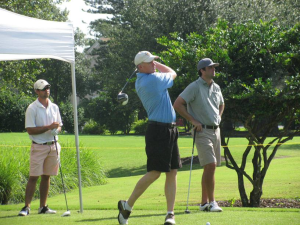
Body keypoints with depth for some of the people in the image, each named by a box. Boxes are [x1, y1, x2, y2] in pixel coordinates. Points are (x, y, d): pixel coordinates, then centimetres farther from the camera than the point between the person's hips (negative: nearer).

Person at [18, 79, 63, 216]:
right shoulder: (32, 109, -7)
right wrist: (48, 127, -19)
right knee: (33, 177, -8)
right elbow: (30, 130, -12)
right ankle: (26, 207, -8)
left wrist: (57, 129, -6)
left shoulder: (54, 107, 11)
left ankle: (43, 207, 13)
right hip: (38, 147, -5)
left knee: (46, 176, 8)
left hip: (53, 146, 5)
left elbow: (59, 126, 18)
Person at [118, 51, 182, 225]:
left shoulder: (140, 82, 12)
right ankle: (127, 205, 5)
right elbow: (173, 73, 5)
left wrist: (154, 64, 15)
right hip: (159, 130, -9)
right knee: (155, 172, -7)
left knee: (172, 172, 5)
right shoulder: (154, 79, -15)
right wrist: (157, 66, 14)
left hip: (169, 129, 9)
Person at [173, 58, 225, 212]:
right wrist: (193, 120, -13)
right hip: (202, 131, -7)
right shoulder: (194, 87, -9)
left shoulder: (216, 88, 14)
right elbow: (177, 104, -14)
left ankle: (204, 202, 15)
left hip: (216, 130, 7)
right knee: (210, 165, -16)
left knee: (210, 167, 9)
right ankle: (211, 202, -14)